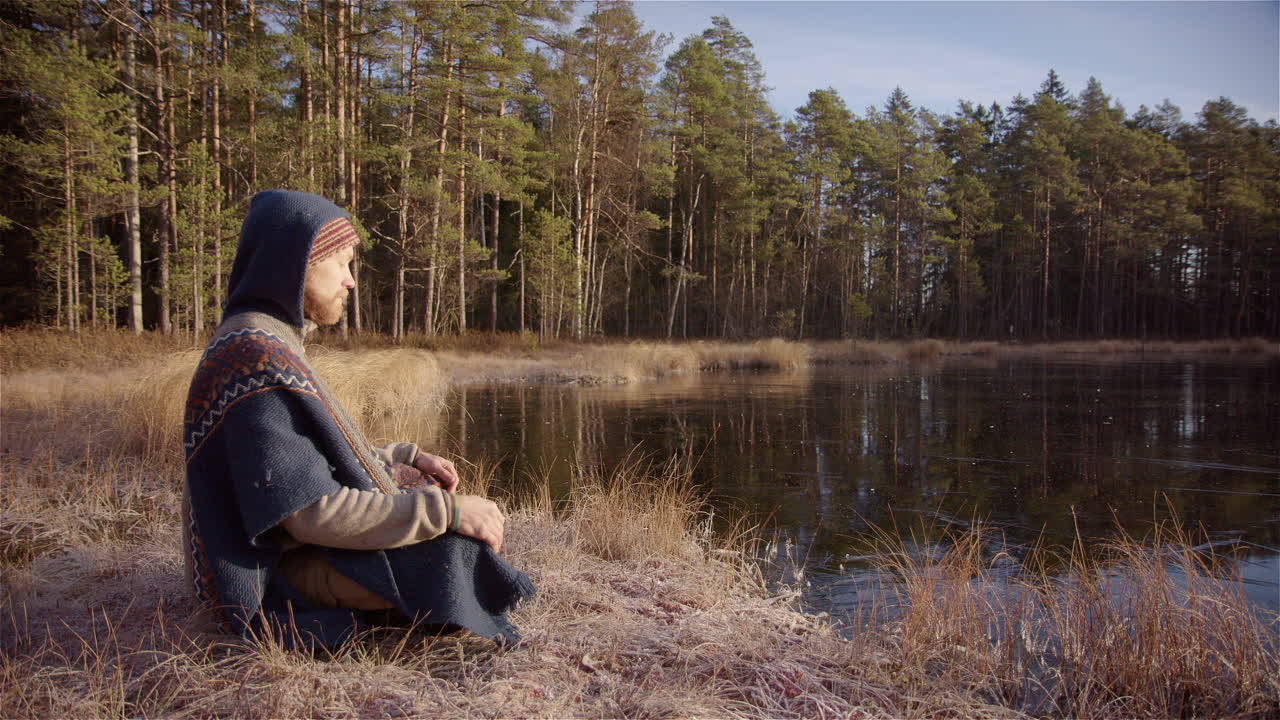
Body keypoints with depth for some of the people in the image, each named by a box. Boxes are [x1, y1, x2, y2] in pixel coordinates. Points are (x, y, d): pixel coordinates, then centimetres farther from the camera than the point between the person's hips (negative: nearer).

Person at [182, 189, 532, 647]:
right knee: (465, 552, -23)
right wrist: (446, 511, -24)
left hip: (285, 539, 11)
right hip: (285, 571, -11)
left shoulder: (265, 342, 9)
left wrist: (403, 458, 7)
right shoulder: (258, 360, -24)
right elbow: (312, 512, -28)